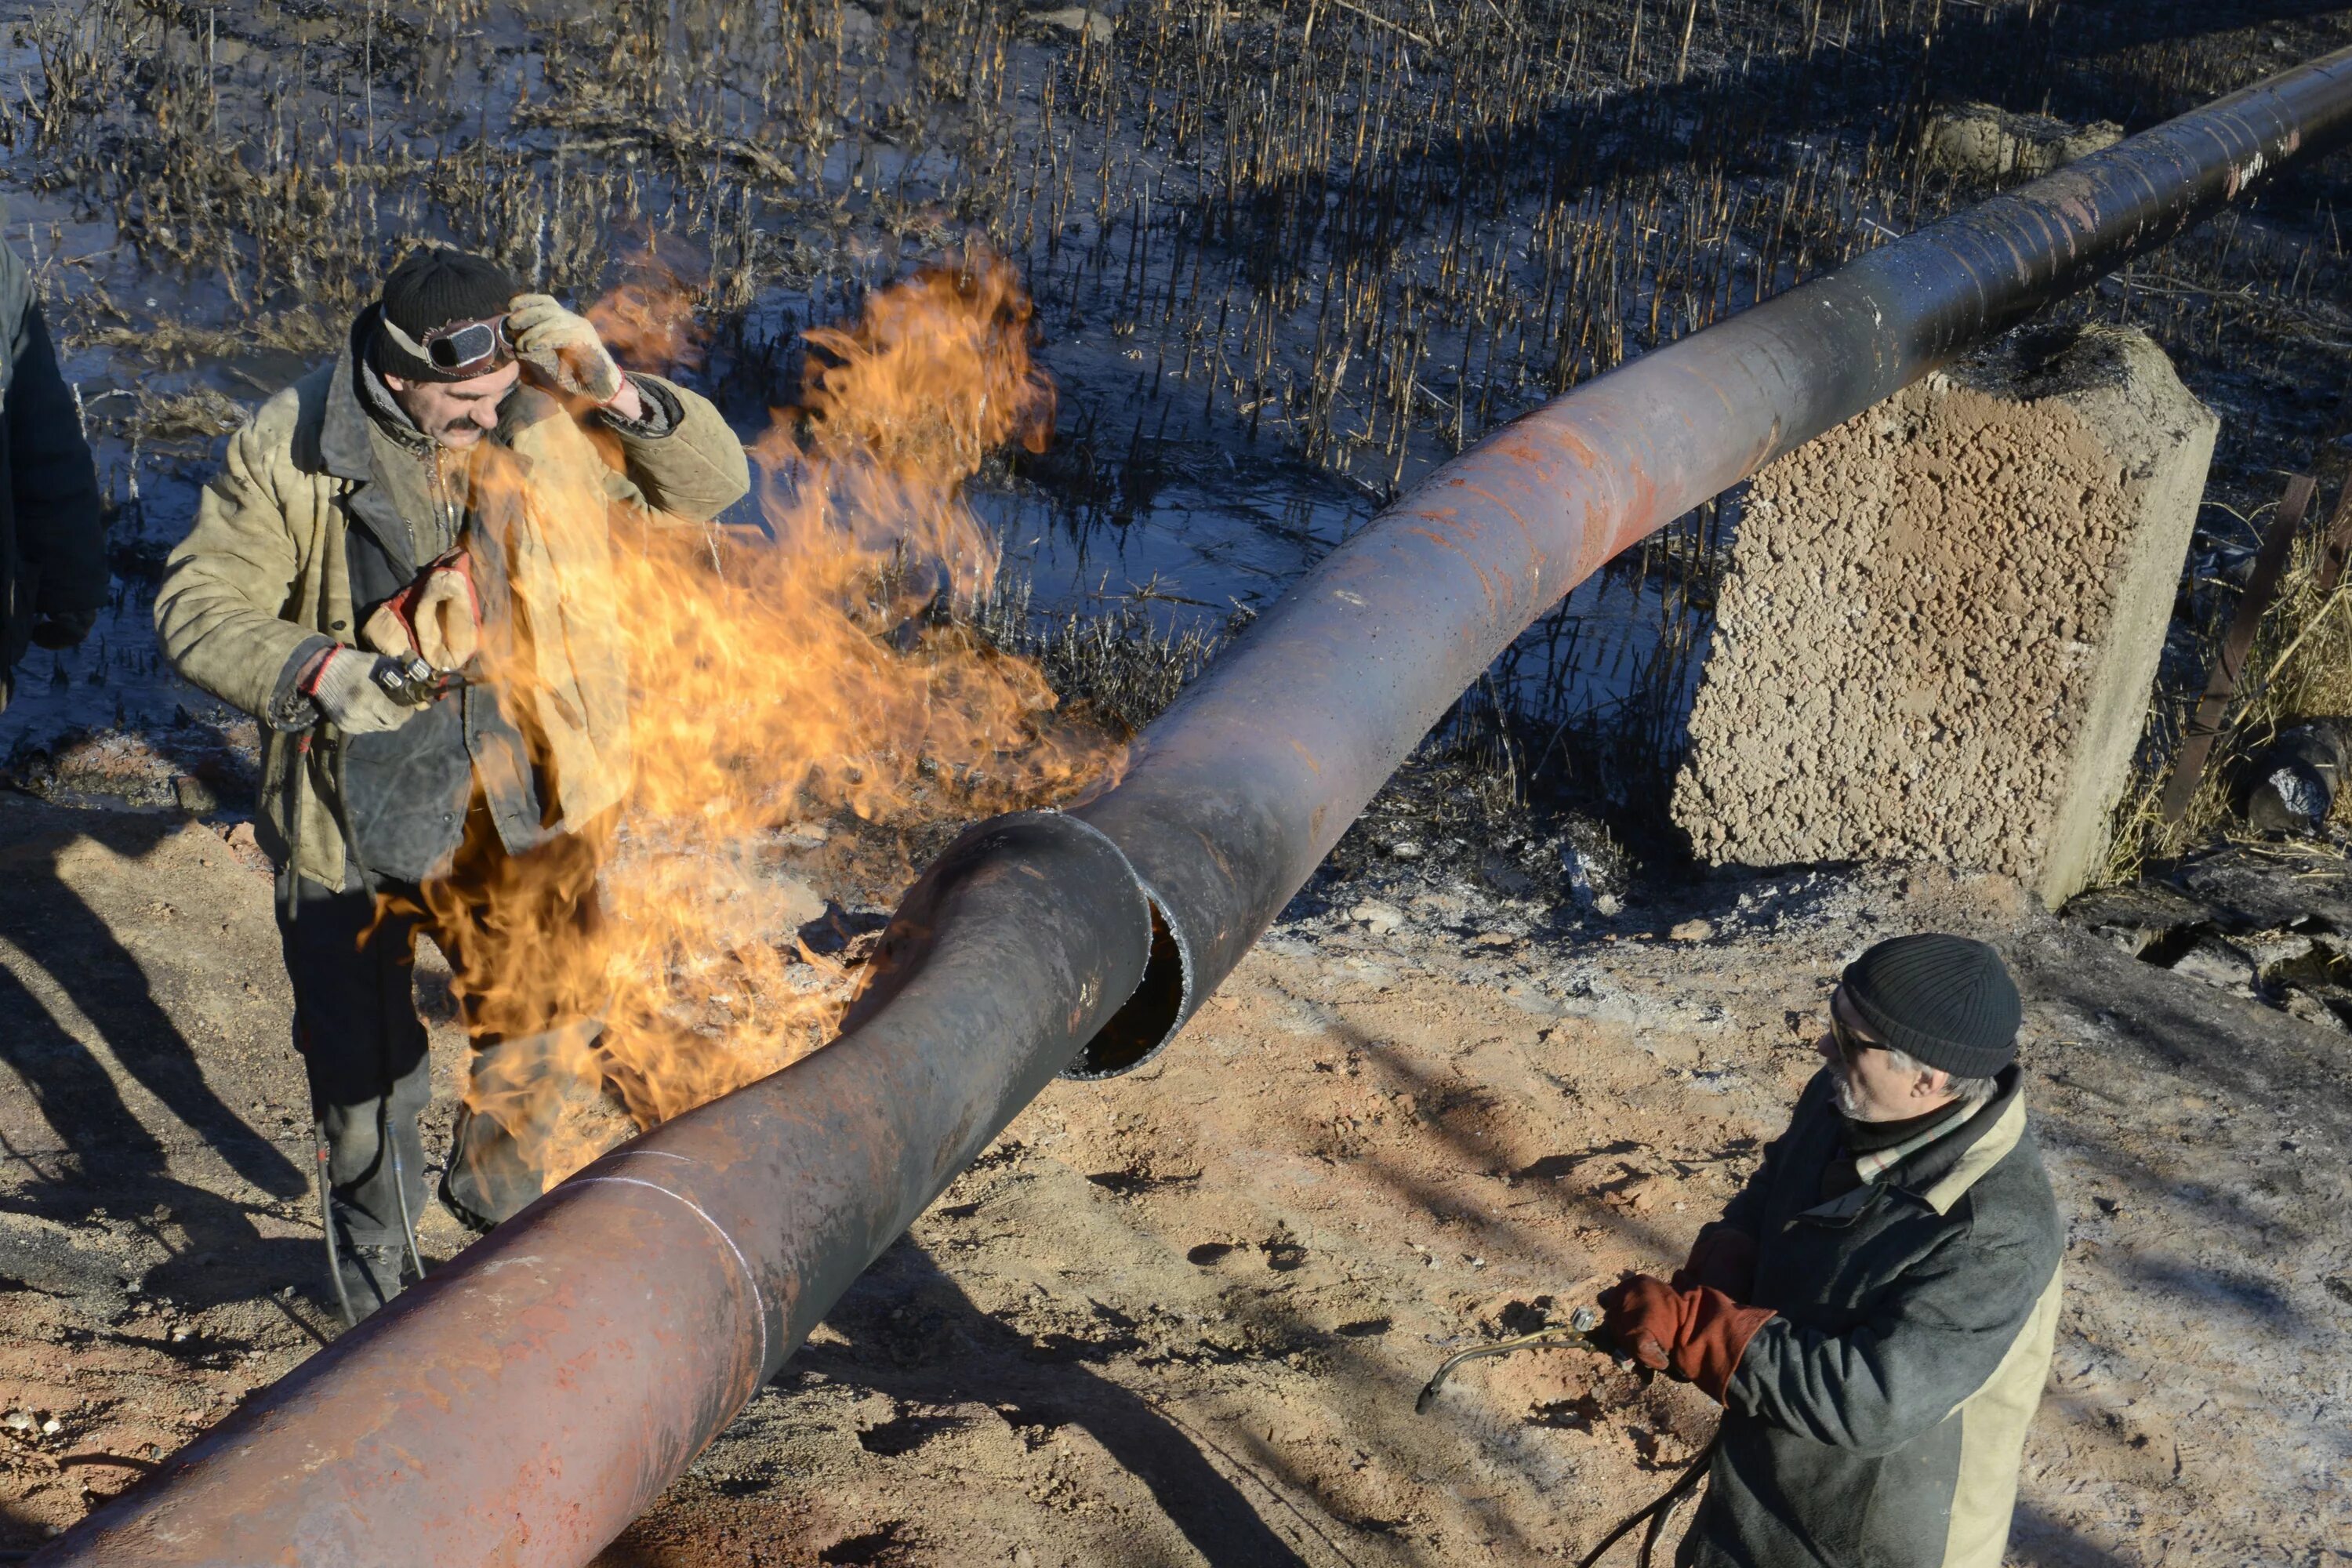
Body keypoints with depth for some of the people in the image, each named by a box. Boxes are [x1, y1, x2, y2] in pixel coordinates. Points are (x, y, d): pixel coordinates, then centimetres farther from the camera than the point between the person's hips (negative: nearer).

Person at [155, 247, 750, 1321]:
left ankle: (496, 1190, 46)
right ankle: (374, 1251, 39)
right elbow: (199, 607, -10)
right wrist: (316, 672, -28)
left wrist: (631, 405, -23)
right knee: (361, 1067, 10)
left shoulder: (546, 420, -10)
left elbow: (711, 484, -4)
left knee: (540, 1032, 15)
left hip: (522, 799, 2)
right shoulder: (292, 449, -16)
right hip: (356, 807, -2)